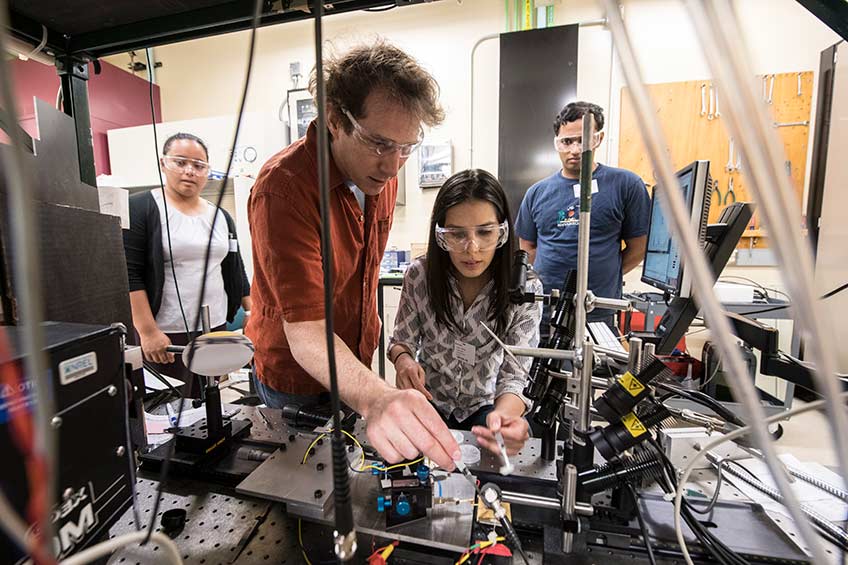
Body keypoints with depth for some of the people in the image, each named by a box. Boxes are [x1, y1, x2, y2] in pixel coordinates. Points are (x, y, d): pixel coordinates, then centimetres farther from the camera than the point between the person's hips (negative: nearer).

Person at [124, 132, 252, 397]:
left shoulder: (221, 216, 11)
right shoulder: (140, 208, -3)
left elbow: (236, 272, 13)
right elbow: (129, 275, -9)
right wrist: (148, 331, -16)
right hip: (166, 334, -4)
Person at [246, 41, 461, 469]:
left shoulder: (381, 173, -8)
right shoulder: (284, 187, -30)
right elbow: (305, 332, -39)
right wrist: (375, 398, -55)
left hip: (355, 366, 6)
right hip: (295, 376, -5)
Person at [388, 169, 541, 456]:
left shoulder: (525, 289, -18)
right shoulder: (419, 275, -14)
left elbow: (514, 375, -19)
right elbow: (401, 340, -1)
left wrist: (503, 415, -43)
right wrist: (403, 359, -27)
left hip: (486, 406, 0)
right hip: (427, 400, 1)